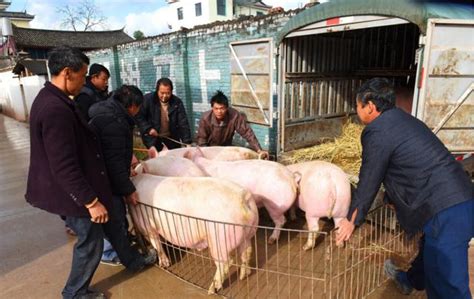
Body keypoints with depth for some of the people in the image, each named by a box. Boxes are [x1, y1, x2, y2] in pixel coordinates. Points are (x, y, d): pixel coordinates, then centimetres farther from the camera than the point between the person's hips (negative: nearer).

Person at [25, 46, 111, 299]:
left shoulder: (49, 98, 6)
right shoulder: (56, 109, -29)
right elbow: (64, 167, -30)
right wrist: (91, 201, -24)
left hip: (68, 189, 11)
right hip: (71, 193, -11)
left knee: (88, 240, 27)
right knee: (91, 244, 8)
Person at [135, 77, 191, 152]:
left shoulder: (177, 102, -6)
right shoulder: (148, 99, -9)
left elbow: (183, 123, -10)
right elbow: (139, 117, -3)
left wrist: (187, 142, -16)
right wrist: (148, 129, -17)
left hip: (171, 139, 2)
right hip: (153, 138, -2)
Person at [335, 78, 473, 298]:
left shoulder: (377, 131, -12)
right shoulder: (403, 120, 16)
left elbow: (368, 182, -6)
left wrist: (351, 220, 6)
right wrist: (393, 198, 40)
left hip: (445, 213, -10)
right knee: (431, 257, 32)